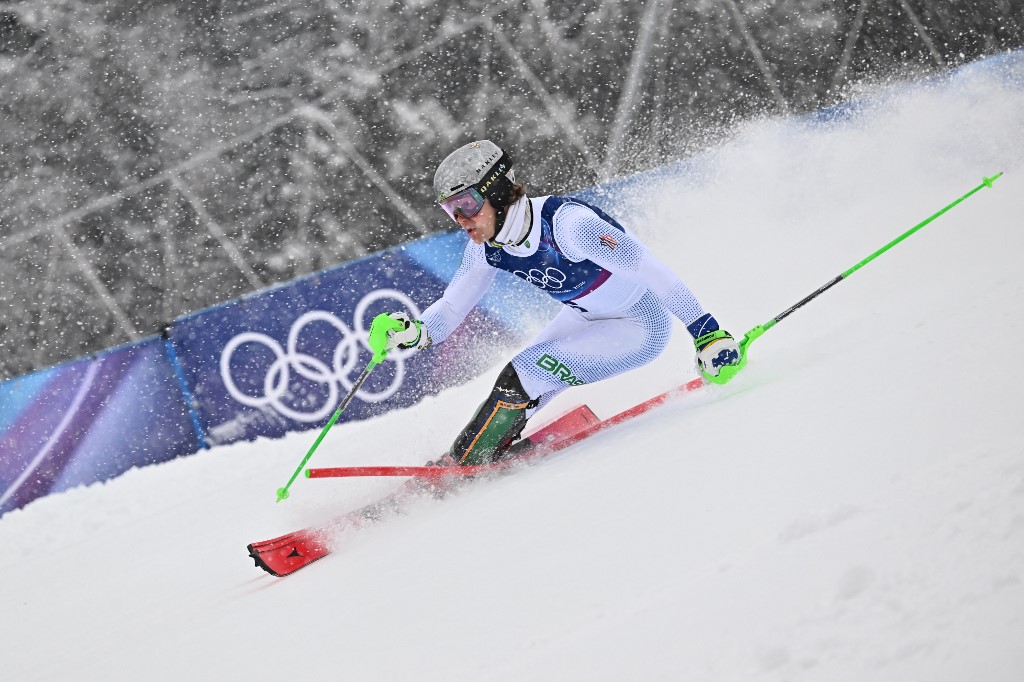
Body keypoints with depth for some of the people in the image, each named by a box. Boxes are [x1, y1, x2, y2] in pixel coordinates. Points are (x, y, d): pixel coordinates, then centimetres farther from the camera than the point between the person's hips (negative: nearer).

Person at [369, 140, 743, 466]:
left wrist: (708, 334, -35)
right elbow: (450, 308, -2)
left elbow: (654, 273, -33)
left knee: (522, 376, -19)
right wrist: (412, 332, -23)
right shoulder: (486, 246, -11)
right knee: (515, 387, -1)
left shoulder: (566, 222, -34)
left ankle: (460, 467, -4)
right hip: (587, 317, 8)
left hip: (643, 326, -8)